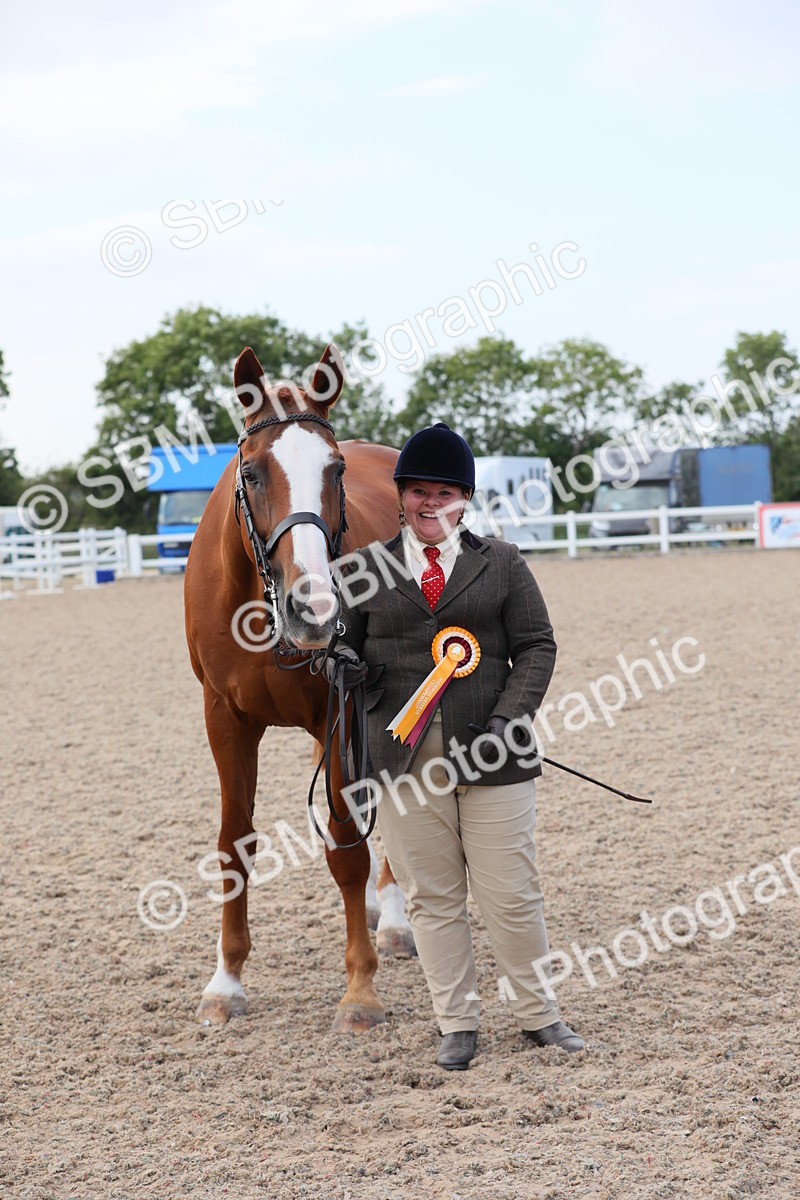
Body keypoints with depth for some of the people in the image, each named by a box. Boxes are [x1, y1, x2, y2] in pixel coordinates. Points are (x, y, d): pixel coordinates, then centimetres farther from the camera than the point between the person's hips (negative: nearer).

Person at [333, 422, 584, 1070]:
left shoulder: (502, 562, 5)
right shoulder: (368, 570, 7)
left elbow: (537, 647, 2)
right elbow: (351, 647, 16)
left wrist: (508, 719, -11)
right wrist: (348, 667, -9)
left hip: (489, 751, -1)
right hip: (406, 755, 1)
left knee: (512, 894, 4)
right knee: (432, 896, 7)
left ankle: (537, 1012, 22)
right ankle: (457, 1025, 19)